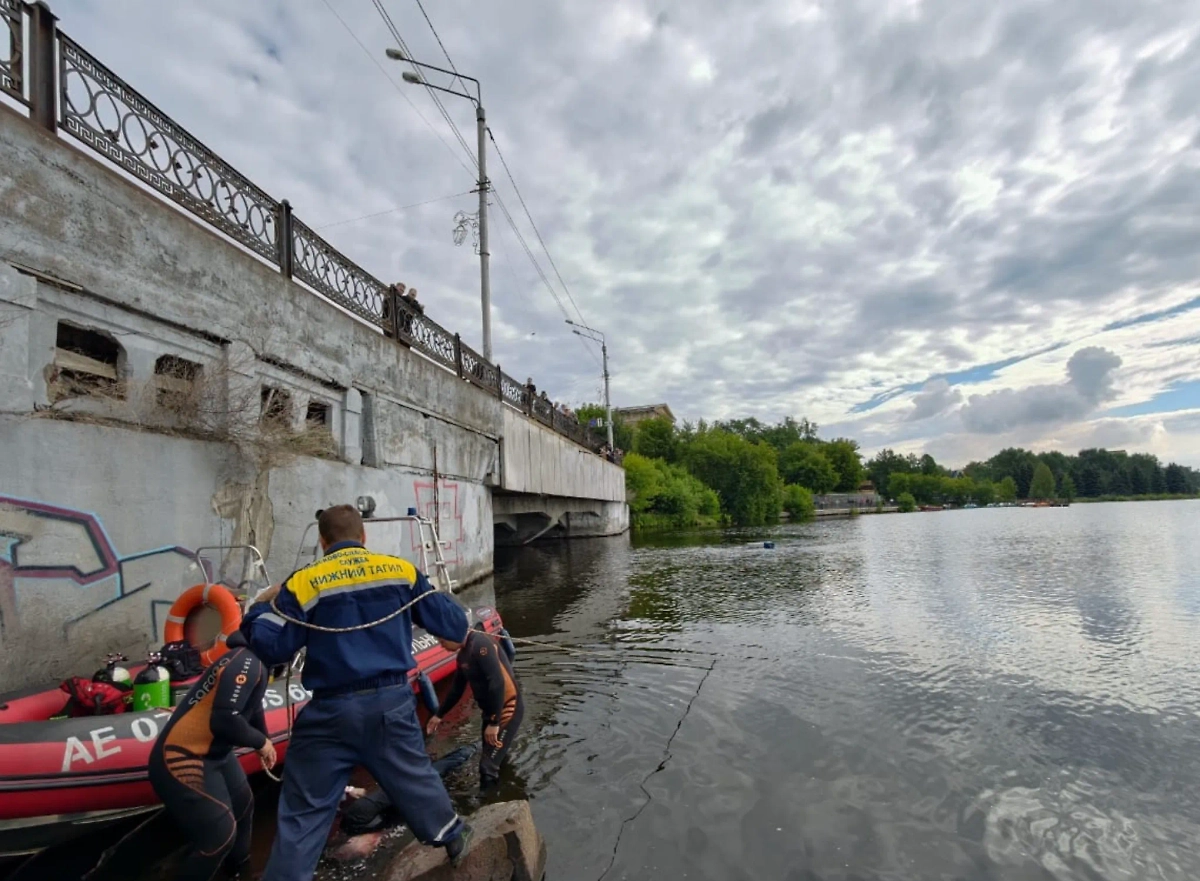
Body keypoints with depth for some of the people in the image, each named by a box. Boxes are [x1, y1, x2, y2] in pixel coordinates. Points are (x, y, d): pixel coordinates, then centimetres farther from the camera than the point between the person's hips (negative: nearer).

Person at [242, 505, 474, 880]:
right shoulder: (402, 570, -1)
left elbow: (271, 649, -4)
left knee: (303, 810, 13)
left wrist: (262, 606, 13)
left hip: (331, 712, -2)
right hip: (393, 703, 2)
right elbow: (454, 627, 0)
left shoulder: (304, 583, -5)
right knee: (414, 776, 24)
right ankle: (454, 838, 43)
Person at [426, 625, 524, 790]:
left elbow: (498, 682, -29)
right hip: (491, 710, 9)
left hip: (507, 708, -9)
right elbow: (457, 688, 20)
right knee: (494, 760, 17)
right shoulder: (463, 654, 7)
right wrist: (439, 715, 25)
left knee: (488, 767, -7)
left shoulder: (480, 644, -23)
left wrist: (494, 723, -25)